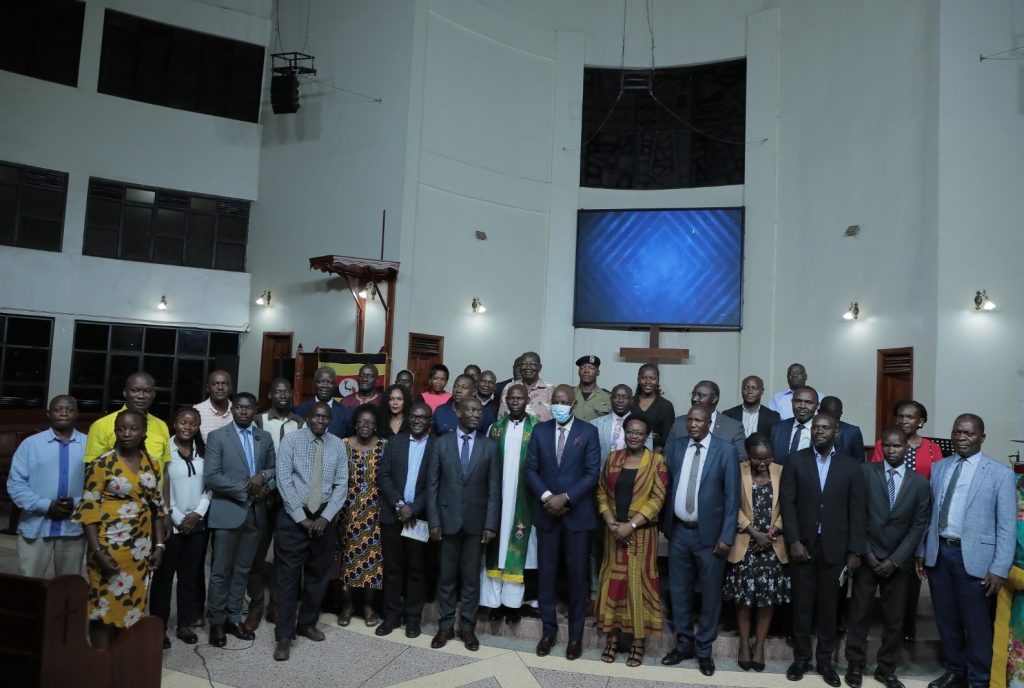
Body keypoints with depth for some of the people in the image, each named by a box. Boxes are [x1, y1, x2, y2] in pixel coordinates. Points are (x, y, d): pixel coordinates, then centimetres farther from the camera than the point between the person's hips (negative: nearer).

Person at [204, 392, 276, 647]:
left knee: (242, 570, 12)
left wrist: (263, 477, -10)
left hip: (255, 513, 4)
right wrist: (246, 489, -15)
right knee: (221, 571, 4)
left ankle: (233, 618, 24)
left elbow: (276, 469, 13)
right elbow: (211, 477, -13)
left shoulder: (265, 437, 10)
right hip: (228, 513, -4)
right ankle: (216, 622, 18)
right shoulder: (217, 436, -4)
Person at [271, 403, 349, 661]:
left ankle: (307, 623, 31)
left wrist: (325, 517, -10)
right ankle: (284, 635, 9)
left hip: (324, 516, 3)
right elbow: (284, 481, -11)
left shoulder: (337, 445, 2)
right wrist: (302, 518, -14)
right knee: (288, 575, 0)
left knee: (319, 573, 13)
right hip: (293, 515, -3)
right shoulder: (291, 440, -7)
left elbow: (341, 485, 1)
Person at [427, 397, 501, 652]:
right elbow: (432, 485, 0)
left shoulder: (490, 446, 1)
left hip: (476, 521, 0)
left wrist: (491, 524, -6)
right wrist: (433, 521, -6)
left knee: (471, 577, 9)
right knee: (446, 576, 9)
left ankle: (468, 627, 21)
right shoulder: (440, 443, 0)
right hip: (448, 519, 0)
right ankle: (445, 626, 23)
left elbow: (494, 489, 0)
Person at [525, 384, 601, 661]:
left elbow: (593, 473, -9)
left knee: (577, 575, 6)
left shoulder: (588, 431, -4)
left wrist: (565, 497, -16)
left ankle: (575, 634, 20)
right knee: (546, 573, 8)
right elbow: (531, 469, 2)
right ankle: (548, 629, 23)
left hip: (577, 513, -2)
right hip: (546, 512, 2)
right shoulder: (540, 430, 4)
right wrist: (546, 496, -13)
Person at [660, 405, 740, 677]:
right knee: (679, 591, 13)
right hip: (678, 531, 3)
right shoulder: (675, 446, 2)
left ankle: (704, 649, 26)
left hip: (709, 533, -3)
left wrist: (726, 537, -11)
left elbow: (732, 496, -8)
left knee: (710, 593, 9)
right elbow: (668, 486, 5)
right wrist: (665, 524, 3)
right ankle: (684, 643, 30)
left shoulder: (726, 450, -9)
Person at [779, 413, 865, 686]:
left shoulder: (851, 467, 1)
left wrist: (855, 551, -2)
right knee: (802, 604, 8)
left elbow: (856, 511, 1)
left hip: (834, 547, 0)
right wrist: (794, 541, -9)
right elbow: (787, 503, -3)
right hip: (802, 545, 0)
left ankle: (825, 659, 23)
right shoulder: (795, 461, 0)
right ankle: (801, 656, 21)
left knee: (828, 605, 9)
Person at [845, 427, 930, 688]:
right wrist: (866, 552, -7)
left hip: (898, 561, 1)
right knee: (859, 613, 5)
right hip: (867, 557, -1)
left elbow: (918, 526, -1)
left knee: (894, 618, 9)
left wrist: (895, 560, -7)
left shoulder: (920, 483, 1)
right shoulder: (866, 472, -4)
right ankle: (855, 664, 19)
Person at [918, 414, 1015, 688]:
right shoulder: (938, 468, 7)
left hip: (973, 556, -4)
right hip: (938, 553, 4)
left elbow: (1007, 526, -8)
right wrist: (920, 550, 11)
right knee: (946, 619, 16)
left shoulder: (1000, 474, -6)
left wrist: (999, 568, -12)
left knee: (977, 625, 6)